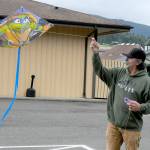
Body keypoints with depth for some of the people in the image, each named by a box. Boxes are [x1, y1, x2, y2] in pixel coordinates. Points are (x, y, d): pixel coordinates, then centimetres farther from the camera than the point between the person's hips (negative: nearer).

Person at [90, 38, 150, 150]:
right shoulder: (119, 73, 4)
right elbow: (101, 71, 7)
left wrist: (140, 107, -27)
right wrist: (96, 53, -3)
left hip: (131, 127, -5)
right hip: (113, 124, 5)